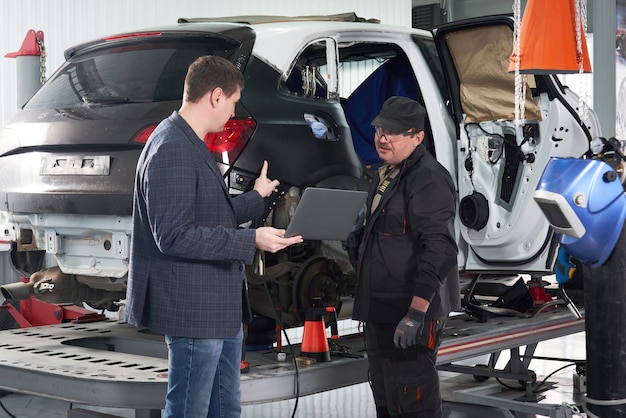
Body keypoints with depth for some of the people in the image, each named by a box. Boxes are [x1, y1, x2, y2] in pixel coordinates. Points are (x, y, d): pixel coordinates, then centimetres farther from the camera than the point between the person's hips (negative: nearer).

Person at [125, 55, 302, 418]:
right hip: (194, 310, -11)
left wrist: (256, 197, 31)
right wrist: (251, 241, -24)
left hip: (221, 307, 11)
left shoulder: (192, 145, 15)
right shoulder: (171, 149, -18)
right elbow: (173, 235, -24)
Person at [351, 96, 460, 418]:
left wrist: (417, 311, -31)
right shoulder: (384, 175, 15)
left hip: (410, 315, -10)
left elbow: (439, 248, -26)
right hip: (381, 311, 10)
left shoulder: (428, 179, -18)